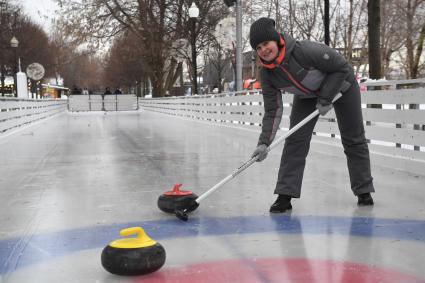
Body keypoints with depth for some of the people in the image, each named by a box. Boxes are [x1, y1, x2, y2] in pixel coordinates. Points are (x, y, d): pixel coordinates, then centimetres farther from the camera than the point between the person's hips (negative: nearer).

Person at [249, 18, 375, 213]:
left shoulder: (305, 50, -38)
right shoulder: (267, 74, -20)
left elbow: (342, 67, -27)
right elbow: (273, 111, -15)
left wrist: (326, 98, -26)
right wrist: (264, 143, -24)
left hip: (340, 85, -4)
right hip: (307, 95, 4)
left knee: (353, 140, 4)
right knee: (295, 140, -11)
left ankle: (364, 191, 20)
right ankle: (285, 194, -8)